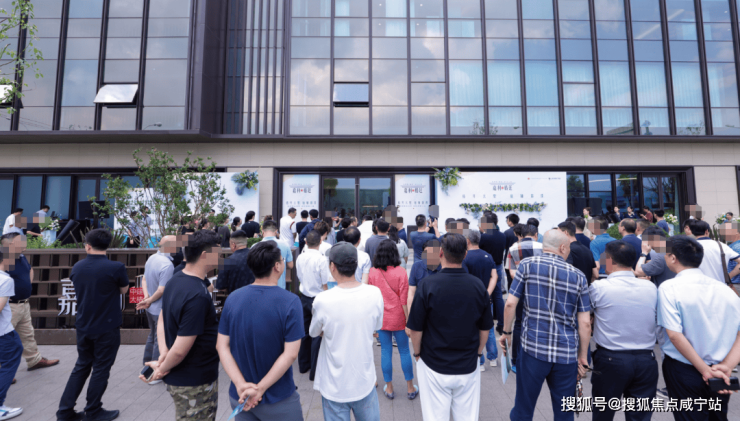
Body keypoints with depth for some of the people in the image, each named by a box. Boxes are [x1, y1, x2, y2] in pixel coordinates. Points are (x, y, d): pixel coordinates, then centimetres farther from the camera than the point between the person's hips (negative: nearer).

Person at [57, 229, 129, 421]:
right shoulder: (116, 267, -20)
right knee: (101, 369, 9)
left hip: (83, 326, 5)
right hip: (107, 328, -5)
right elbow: (124, 290, -4)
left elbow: (81, 289, 14)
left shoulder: (77, 267, -2)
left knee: (81, 366, 21)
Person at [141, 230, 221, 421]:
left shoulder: (176, 280, 0)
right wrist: (162, 369, -9)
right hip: (196, 384, -9)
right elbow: (180, 350, -27)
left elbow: (162, 320, 10)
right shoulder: (198, 296, -30)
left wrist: (163, 355, 0)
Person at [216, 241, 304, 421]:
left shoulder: (232, 299, -6)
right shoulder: (290, 302, -19)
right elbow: (290, 354, -21)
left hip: (240, 397, 4)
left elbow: (222, 346, -6)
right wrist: (260, 388, -15)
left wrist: (241, 384, -12)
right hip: (279, 400, -3)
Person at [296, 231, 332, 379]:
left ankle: (303, 365, 32)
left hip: (304, 297, 6)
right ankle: (314, 371, 12)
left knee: (304, 332, 18)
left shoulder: (300, 258, -2)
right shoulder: (322, 259, -19)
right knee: (317, 334, 4)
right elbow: (325, 284, -15)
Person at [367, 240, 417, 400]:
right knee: (404, 351, 13)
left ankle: (389, 388, 24)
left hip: (381, 318, 2)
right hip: (398, 318, -1)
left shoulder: (373, 272, -6)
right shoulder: (400, 272, -13)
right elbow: (404, 300, -11)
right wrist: (408, 320, -4)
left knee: (385, 351, 12)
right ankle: (410, 388, 25)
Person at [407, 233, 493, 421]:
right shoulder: (478, 285, -8)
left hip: (434, 366, -3)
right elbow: (485, 328, 2)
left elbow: (415, 328, -11)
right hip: (468, 368, 3)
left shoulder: (428, 285, -18)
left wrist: (417, 353, 5)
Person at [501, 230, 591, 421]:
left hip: (533, 348, -2)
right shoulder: (578, 276, 2)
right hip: (567, 354, 2)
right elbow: (585, 323, 2)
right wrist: (583, 357, 12)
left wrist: (506, 332, 7)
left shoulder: (527, 265, -3)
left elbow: (510, 303, -7)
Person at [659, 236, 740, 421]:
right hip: (720, 374, 5)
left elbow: (675, 335, -22)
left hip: (683, 371, -5)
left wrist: (706, 371, -14)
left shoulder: (669, 287, -16)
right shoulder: (723, 288, 0)